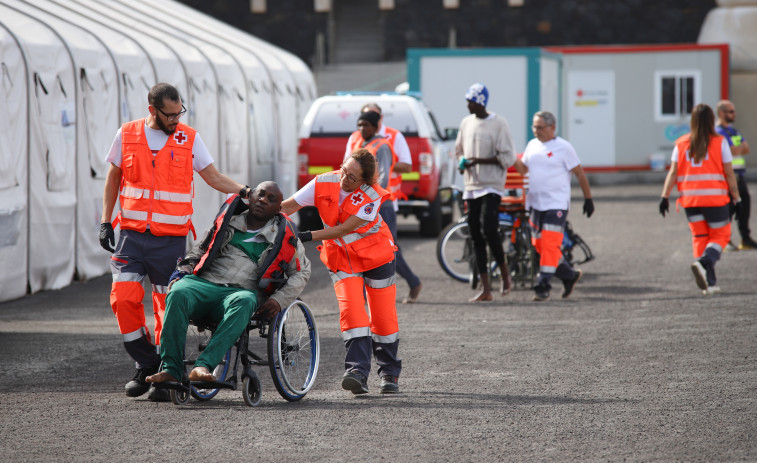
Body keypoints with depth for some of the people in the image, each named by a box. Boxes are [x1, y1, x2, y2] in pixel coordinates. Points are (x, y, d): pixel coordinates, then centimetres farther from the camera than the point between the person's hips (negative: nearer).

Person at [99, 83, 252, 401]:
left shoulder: (189, 139, 2)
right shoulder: (127, 135, 4)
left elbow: (213, 177, 5)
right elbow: (113, 179, 13)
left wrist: (242, 191, -12)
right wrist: (105, 221, 6)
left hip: (171, 239, -1)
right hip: (132, 235, 1)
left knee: (168, 306, -1)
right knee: (123, 298, -9)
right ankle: (146, 366, 8)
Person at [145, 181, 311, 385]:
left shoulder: (283, 236, 17)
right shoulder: (229, 220, 22)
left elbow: (301, 272, 17)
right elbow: (200, 249, 30)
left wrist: (279, 300, 1)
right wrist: (181, 272, 12)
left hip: (242, 290, -2)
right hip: (204, 282, 2)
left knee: (243, 302, -41)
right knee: (177, 294, -34)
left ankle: (203, 366, -51)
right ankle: (171, 369, -37)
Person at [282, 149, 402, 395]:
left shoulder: (372, 196, -25)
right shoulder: (324, 183, -16)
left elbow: (345, 229, -28)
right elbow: (289, 205, -12)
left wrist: (307, 236, -34)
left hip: (375, 255, -2)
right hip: (341, 258, 2)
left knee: (383, 316, 1)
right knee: (351, 310, -17)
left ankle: (389, 374, 19)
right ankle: (357, 372, -24)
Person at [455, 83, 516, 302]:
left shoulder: (499, 124, -8)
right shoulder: (466, 123, 12)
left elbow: (507, 158, -10)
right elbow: (459, 150, 26)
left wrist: (478, 160, -17)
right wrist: (462, 162, 4)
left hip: (491, 186, -6)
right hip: (471, 186, 6)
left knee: (490, 231, -18)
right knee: (476, 236, 3)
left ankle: (505, 272, 7)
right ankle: (485, 288, 6)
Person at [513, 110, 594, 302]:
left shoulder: (563, 147, -6)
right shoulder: (532, 145, 12)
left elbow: (580, 174, -1)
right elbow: (523, 169, 19)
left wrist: (588, 199, 0)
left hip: (556, 205, -7)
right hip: (535, 204, 7)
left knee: (550, 245, -13)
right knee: (540, 246, 10)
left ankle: (543, 287, -12)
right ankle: (570, 275, 28)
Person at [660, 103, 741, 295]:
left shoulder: (681, 143, 5)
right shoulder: (719, 142, -2)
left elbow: (673, 173, -1)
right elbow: (729, 174, -3)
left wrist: (665, 197, -1)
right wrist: (736, 199, 3)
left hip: (690, 200, 3)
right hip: (715, 199, -3)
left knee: (699, 237, 12)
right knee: (720, 236, 9)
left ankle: (709, 282, 3)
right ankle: (704, 261, -20)